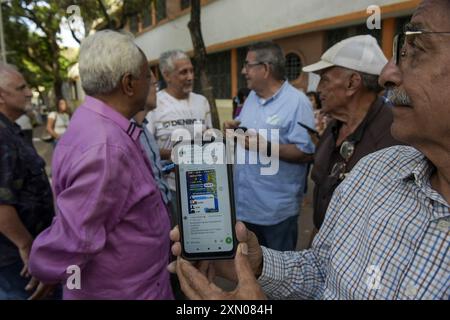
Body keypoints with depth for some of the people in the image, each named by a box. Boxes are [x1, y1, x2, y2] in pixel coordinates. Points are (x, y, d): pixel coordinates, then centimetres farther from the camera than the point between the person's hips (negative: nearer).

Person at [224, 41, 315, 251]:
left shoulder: (297, 102, -16)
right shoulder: (252, 97, 9)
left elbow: (307, 153, -20)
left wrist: (265, 146, -28)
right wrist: (234, 129, -1)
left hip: (276, 209, -7)